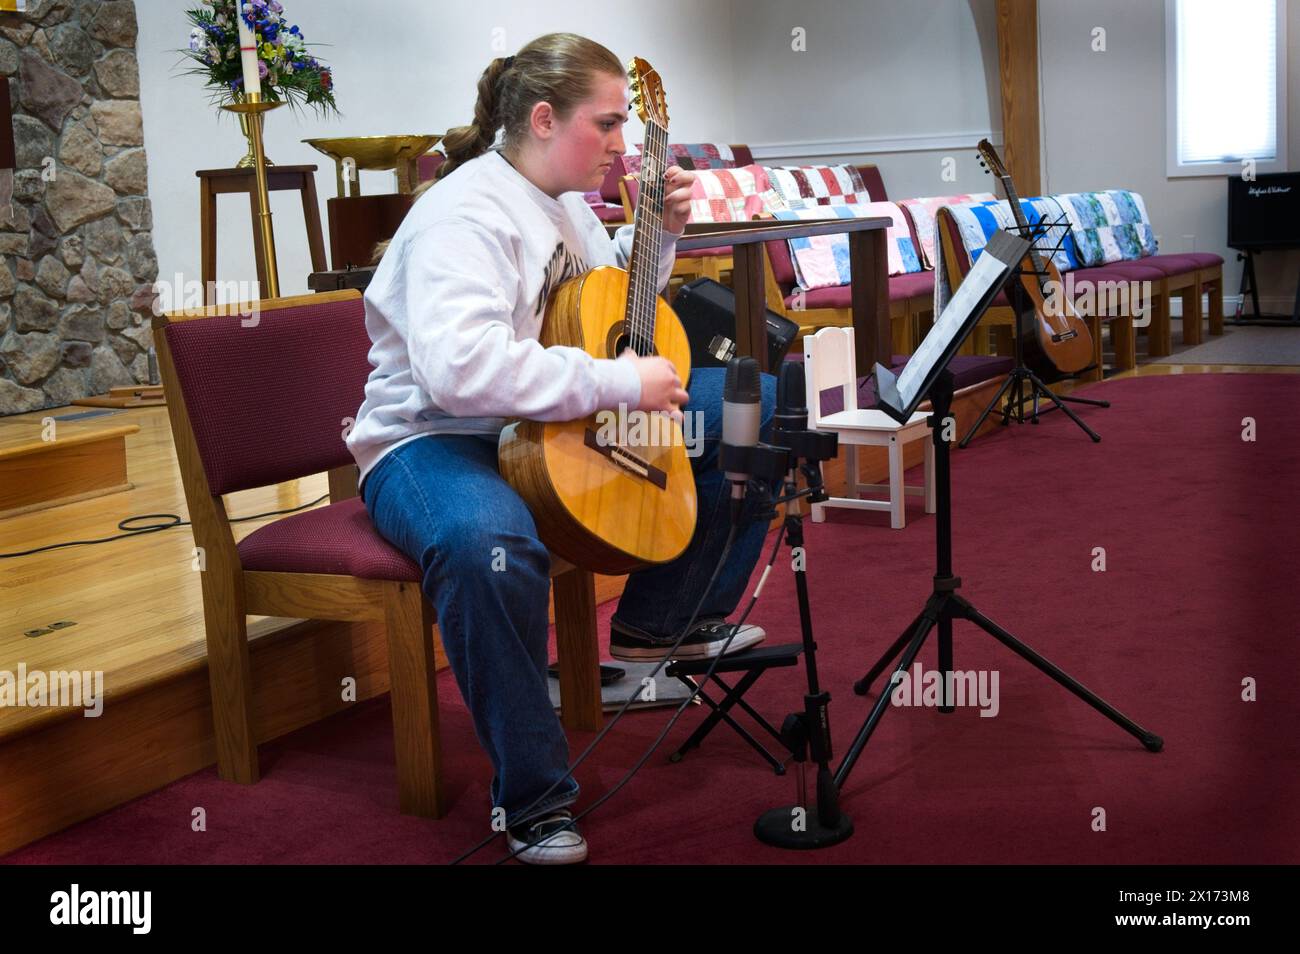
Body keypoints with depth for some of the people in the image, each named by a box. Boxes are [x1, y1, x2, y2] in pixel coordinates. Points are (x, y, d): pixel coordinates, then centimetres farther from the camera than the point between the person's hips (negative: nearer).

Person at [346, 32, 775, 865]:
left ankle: (660, 619, 15)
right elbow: (459, 366, -38)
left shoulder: (565, 199, 10)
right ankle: (535, 798, -26)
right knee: (489, 544, -45)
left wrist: (659, 233, 8)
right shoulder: (467, 213, -21)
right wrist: (620, 383, -33)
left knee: (755, 410, 5)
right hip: (437, 441, -9)